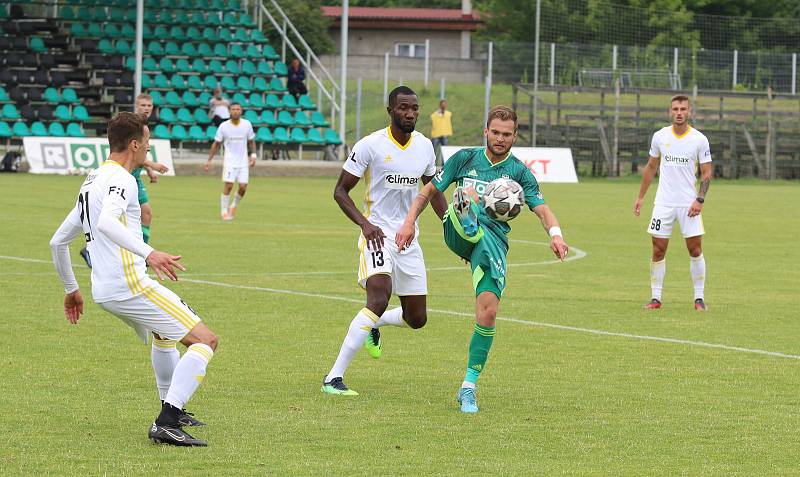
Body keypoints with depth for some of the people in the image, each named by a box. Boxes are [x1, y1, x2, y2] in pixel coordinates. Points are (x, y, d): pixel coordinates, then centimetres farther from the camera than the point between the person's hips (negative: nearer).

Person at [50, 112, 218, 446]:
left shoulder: (91, 183, 20)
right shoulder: (120, 179, -10)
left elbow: (58, 241, 25)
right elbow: (107, 223, -32)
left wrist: (71, 289, 35)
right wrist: (148, 253, -41)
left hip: (103, 290, 10)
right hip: (129, 284, -10)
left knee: (164, 334, 36)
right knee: (204, 340, -12)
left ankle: (173, 411, 46)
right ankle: (166, 424, -23)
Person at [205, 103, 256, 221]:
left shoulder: (247, 124, 0)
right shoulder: (224, 126, -4)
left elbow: (251, 141, 12)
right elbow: (216, 144, 4)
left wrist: (253, 155, -1)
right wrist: (209, 160, 0)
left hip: (243, 161, 2)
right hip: (229, 161, -2)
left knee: (243, 187, -4)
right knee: (228, 185, -12)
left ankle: (234, 206, 23)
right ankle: (224, 211, 0)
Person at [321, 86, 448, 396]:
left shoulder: (424, 146, 6)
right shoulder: (371, 145, -11)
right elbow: (340, 191, -7)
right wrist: (364, 223, -22)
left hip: (409, 239, 6)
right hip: (378, 236, -6)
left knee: (417, 318, 7)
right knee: (380, 299, -28)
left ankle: (374, 325, 43)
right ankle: (334, 378, -25)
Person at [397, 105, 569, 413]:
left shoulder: (519, 172, 11)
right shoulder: (465, 158, 12)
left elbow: (542, 209, -1)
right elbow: (430, 190, 17)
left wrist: (555, 234, -23)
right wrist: (410, 222, 2)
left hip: (494, 240, 0)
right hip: (458, 234, 0)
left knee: (488, 313, -13)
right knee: (468, 193, -32)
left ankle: (469, 388, 0)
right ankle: (468, 221, -72)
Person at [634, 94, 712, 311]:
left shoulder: (699, 139, -4)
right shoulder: (660, 136, 3)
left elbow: (707, 172, -1)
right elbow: (650, 167, 14)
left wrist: (700, 199, -13)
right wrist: (640, 197, 12)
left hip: (689, 203, -2)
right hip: (663, 203, 2)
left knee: (695, 250, -2)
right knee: (658, 251, 1)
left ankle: (699, 298, 8)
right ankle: (656, 298, 8)